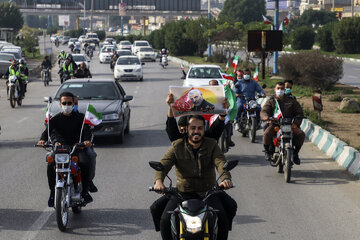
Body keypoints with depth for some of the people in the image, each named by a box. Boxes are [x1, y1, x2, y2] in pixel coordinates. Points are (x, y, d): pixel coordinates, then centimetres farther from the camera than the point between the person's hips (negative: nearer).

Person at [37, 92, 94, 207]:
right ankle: (53, 192, -9)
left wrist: (87, 140, -33)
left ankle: (85, 191, -9)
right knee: (51, 165, -27)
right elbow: (48, 130, -7)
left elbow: (87, 129, -9)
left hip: (77, 147, -1)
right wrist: (43, 139, -30)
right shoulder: (55, 119, 10)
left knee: (85, 163, -29)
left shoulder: (80, 117, 7)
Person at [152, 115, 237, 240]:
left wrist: (225, 178, -36)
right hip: (183, 192, 0)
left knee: (222, 219, -23)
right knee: (165, 220, -19)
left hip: (208, 192, 0)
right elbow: (164, 163, -10)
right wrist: (158, 180, -33)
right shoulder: (177, 146, 3)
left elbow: (220, 162, -13)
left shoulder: (212, 145, 4)